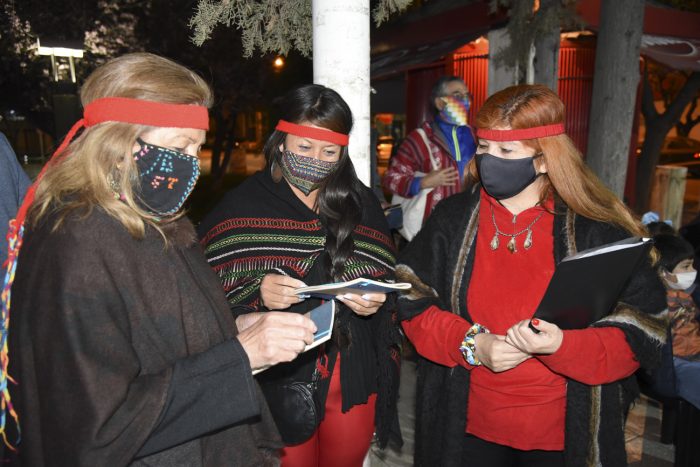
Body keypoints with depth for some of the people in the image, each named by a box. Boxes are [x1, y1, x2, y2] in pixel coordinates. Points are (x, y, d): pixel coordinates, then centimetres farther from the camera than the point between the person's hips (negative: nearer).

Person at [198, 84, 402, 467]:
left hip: (354, 381, 3)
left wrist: (374, 302, -13)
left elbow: (388, 281, 8)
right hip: (277, 380, -2)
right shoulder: (241, 206, -4)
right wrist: (257, 292, -26)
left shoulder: (361, 203, 4)